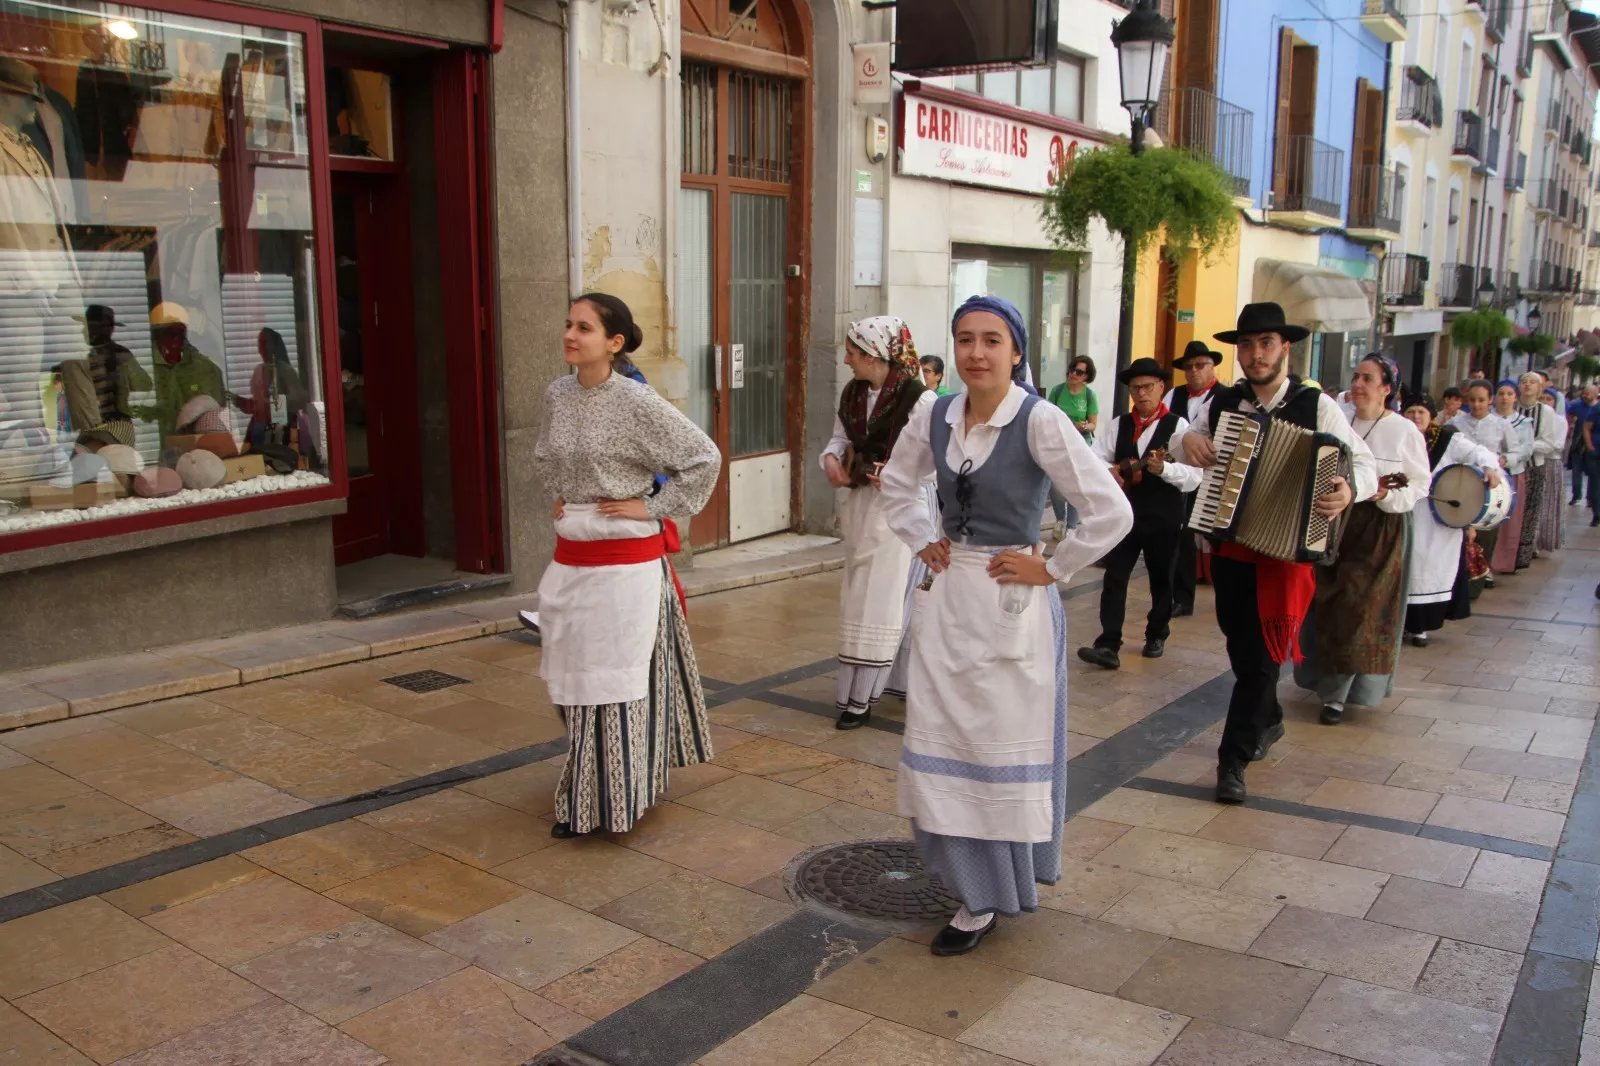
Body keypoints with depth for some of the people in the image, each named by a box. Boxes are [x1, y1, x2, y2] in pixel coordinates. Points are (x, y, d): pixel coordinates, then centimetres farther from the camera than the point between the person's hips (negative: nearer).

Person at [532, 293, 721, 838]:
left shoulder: (636, 402, -14)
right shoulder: (558, 394, 5)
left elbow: (704, 456, -10)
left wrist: (653, 508, -11)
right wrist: (561, 498, 11)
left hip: (627, 562, -6)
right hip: (571, 558, 6)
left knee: (619, 680, 3)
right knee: (577, 680, 14)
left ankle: (613, 801, 17)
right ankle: (585, 797, 31)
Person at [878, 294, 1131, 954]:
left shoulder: (1040, 421, -15)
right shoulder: (935, 417, 2)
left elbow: (1112, 512, -18)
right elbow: (897, 484, 21)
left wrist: (1050, 569, -12)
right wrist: (923, 541, 9)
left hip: (1010, 604, -5)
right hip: (946, 596, 6)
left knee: (1003, 747, 6)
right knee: (940, 742, 10)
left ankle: (988, 898, 21)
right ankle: (968, 876, 29)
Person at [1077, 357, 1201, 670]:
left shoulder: (1177, 425, -6)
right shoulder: (1117, 425, 6)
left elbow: (1193, 477, -14)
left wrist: (1163, 468, -30)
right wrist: (1107, 471, -17)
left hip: (1164, 518, -2)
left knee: (1161, 579, 13)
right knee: (1114, 578, -5)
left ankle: (1156, 635, 32)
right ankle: (1108, 646, -7)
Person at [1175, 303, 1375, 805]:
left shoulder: (1316, 405, -6)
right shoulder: (1223, 404, 3)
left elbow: (1364, 462, -6)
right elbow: (1198, 434, 21)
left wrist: (1350, 489, -29)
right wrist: (1189, 438, -4)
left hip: (1288, 549, -4)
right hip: (1229, 546, 4)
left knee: (1263, 655, -6)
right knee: (1240, 647, 16)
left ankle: (1234, 759, 3)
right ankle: (1268, 721, 41)